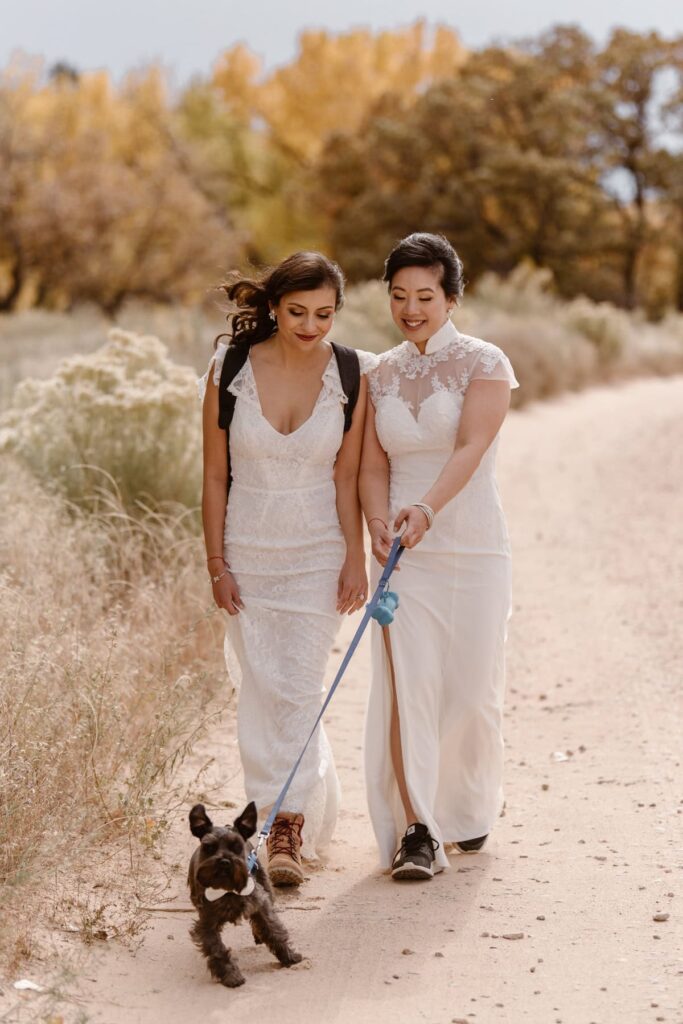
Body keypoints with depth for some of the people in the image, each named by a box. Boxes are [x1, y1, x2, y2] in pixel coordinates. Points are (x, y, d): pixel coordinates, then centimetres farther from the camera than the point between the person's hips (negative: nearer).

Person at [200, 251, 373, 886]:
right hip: (248, 549, 1)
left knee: (299, 686, -8)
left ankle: (288, 823, -1)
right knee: (261, 687, 5)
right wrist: (217, 563, -2)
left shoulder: (349, 375, -6)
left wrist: (355, 559, -7)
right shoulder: (230, 370, -6)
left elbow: (347, 476, -4)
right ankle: (312, 808, 24)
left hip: (318, 552, -1)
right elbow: (215, 476, -1)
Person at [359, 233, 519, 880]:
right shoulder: (381, 375, 9)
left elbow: (471, 448, -18)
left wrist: (425, 508, -35)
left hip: (472, 545, -2)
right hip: (404, 552, 2)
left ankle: (470, 808, 30)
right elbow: (372, 466, 4)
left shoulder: (484, 364, -4)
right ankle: (416, 831, -7)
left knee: (471, 685, 4)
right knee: (405, 683, -9)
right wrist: (378, 522, -17)